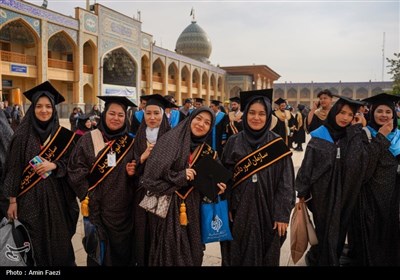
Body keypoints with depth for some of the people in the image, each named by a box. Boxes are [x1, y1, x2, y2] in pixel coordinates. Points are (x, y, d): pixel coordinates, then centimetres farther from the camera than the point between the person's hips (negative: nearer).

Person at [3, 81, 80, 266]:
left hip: (56, 196, 1)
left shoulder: (64, 136, 0)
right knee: (35, 244, 7)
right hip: (30, 198, -1)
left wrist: (53, 165, -15)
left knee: (59, 241, 6)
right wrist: (12, 201, -3)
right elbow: (14, 169, -1)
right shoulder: (22, 136, -3)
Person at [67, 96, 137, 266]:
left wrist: (133, 172, -10)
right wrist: (87, 196, -9)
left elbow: (136, 172, 12)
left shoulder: (130, 143, 3)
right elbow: (75, 170, -5)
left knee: (123, 250, 13)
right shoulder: (88, 140, -3)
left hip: (123, 208, 2)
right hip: (97, 207, -1)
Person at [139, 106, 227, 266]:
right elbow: (151, 173, -16)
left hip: (191, 209, 5)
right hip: (167, 207, -5)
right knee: (168, 253, 3)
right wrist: (179, 177, -19)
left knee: (190, 254, 12)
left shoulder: (207, 152, 7)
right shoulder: (169, 140, -10)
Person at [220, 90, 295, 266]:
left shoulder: (277, 145, -5)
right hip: (238, 210, 1)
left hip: (267, 212, -1)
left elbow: (285, 182, -5)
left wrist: (282, 215, -9)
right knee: (237, 256, 13)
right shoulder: (233, 142, 0)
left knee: (265, 256, 12)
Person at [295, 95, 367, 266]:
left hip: (342, 192, 3)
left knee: (338, 229, 15)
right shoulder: (319, 136, -7)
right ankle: (325, 260, 33)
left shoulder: (354, 137, 1)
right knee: (324, 229, 10)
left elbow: (357, 162, -18)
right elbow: (307, 164, -6)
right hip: (322, 191, -3)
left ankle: (316, 257, 38)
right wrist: (302, 191, -7)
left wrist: (356, 131, -16)